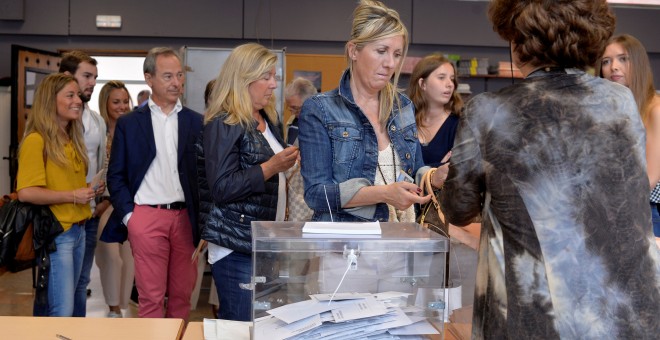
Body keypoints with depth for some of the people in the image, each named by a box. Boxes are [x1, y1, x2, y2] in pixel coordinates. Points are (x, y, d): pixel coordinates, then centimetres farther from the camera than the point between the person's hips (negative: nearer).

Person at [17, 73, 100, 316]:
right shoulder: (36, 140, -13)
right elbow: (26, 193, -21)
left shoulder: (72, 140, 14)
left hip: (78, 230, 9)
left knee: (71, 304, 16)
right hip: (55, 234, -8)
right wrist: (72, 196, -18)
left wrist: (89, 191, 8)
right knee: (62, 313, -5)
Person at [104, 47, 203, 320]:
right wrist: (128, 214, -4)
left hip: (185, 217, 2)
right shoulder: (128, 123, 4)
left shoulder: (196, 122, 7)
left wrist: (201, 216, 1)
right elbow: (116, 175, 6)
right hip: (146, 216, -2)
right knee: (151, 297, 0)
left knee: (182, 294, 9)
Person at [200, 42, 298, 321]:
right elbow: (222, 188, -19)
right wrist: (271, 167, -22)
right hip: (237, 245, -8)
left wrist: (288, 164, 7)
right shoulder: (223, 124, -12)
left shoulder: (269, 120, 13)